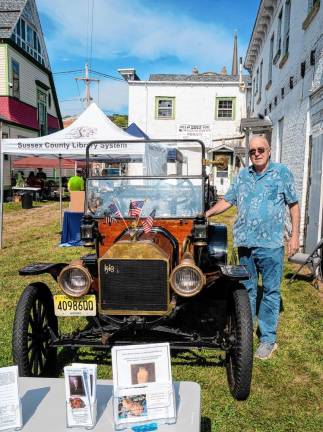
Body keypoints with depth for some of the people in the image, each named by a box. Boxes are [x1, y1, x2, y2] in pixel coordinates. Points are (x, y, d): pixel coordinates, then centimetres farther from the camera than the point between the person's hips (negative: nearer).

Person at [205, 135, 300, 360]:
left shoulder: (282, 172, 2)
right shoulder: (242, 176, 12)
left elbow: (293, 204, 3)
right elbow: (228, 200, 15)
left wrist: (295, 235, -1)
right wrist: (207, 213, 1)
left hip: (271, 243, -4)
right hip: (245, 242, 4)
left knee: (271, 291, 4)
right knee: (247, 290, 14)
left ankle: (268, 339, 15)